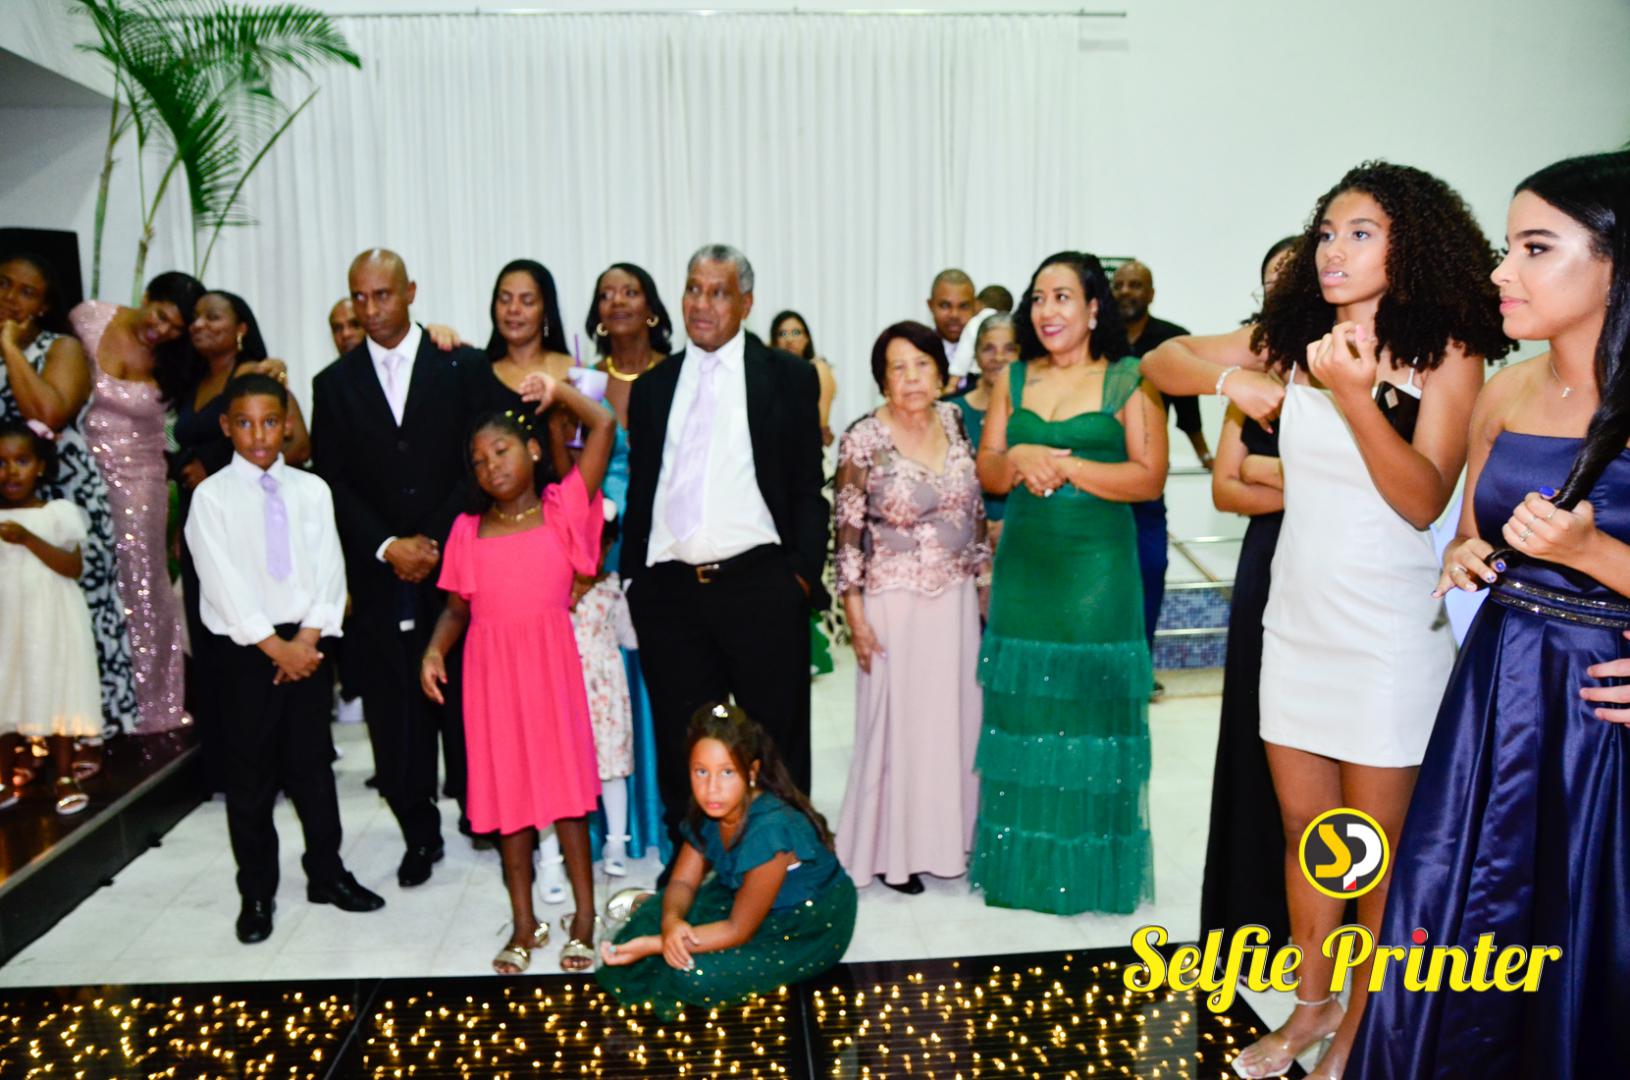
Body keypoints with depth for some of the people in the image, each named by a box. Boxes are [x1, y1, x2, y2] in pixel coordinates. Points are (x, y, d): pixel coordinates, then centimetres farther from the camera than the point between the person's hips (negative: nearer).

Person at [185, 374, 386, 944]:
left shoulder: (311, 490, 5)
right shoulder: (212, 496, -4)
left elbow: (328, 571, 1)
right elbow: (225, 585, -10)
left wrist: (308, 639, -10)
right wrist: (276, 647, -13)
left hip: (307, 642, 2)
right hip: (245, 647, -2)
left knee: (313, 764, 11)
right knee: (250, 776, 5)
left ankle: (327, 873, 25)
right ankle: (256, 893, 18)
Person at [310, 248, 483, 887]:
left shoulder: (463, 367, 3)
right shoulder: (334, 384, 10)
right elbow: (333, 483, 5)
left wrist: (436, 542, -9)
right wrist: (389, 546, -8)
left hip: (456, 564, -2)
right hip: (379, 574, 2)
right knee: (394, 709, 4)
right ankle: (419, 834, 17)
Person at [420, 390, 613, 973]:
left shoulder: (562, 508, 0)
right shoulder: (467, 530, 8)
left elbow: (603, 427, -8)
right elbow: (457, 607, 9)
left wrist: (557, 389, 0)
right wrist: (434, 650, -8)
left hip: (550, 661, -2)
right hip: (491, 668, 3)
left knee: (565, 782, 2)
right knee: (506, 788, 8)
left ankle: (584, 918, 15)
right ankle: (524, 923, 19)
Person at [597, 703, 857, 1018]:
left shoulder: (769, 829, -35)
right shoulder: (707, 810, -13)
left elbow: (739, 930, -26)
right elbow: (683, 881, -3)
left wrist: (653, 945, -27)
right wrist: (670, 922, -27)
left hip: (808, 929, -7)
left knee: (697, 976, -23)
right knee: (656, 913, -8)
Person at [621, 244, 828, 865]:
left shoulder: (788, 377, 5)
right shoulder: (652, 386, 14)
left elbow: (808, 488, 2)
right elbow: (639, 493, 15)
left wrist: (802, 574, -7)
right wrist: (634, 581, 8)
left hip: (760, 586, -3)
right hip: (669, 591, 3)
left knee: (775, 739, 6)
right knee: (680, 744, 10)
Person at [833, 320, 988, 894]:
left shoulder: (955, 422, 2)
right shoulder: (864, 439, -12)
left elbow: (976, 509, 11)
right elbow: (848, 532, -10)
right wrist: (855, 614, -12)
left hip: (956, 598, 5)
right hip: (895, 602, -5)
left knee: (957, 714, 13)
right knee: (897, 719, 4)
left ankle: (950, 832, 31)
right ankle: (893, 849, 21)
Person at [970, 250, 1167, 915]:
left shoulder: (1129, 381, -1)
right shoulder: (1014, 380, 11)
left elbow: (1150, 478, -8)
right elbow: (988, 472, 11)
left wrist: (1067, 466, -13)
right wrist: (1019, 460, -10)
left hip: (1096, 569, -4)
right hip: (1022, 566, 4)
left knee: (1091, 706, 0)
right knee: (1020, 708, 7)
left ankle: (1092, 870, 14)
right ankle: (1020, 862, 20)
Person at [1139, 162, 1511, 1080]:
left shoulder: (1447, 353, -8)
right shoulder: (1294, 341, 4)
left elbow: (1424, 501, -18)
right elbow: (1159, 361, 7)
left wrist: (1353, 396, -29)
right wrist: (1228, 377, -12)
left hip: (1390, 639, -5)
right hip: (1296, 624, 5)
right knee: (1304, 831, 16)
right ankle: (1312, 1004, 33)